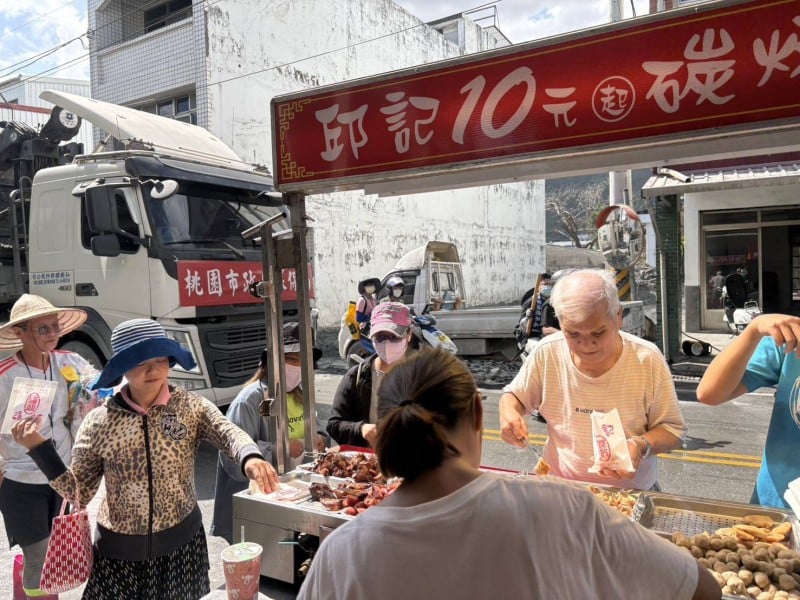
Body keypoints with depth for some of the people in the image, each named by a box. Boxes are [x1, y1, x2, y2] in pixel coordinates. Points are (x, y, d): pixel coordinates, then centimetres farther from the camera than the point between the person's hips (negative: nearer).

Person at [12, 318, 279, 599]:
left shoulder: (191, 407, -9)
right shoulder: (98, 422, -8)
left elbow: (229, 433, -25)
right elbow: (78, 494, -2)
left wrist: (250, 458, -47)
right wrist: (39, 448, -12)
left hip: (181, 543, 0)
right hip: (118, 551, 0)